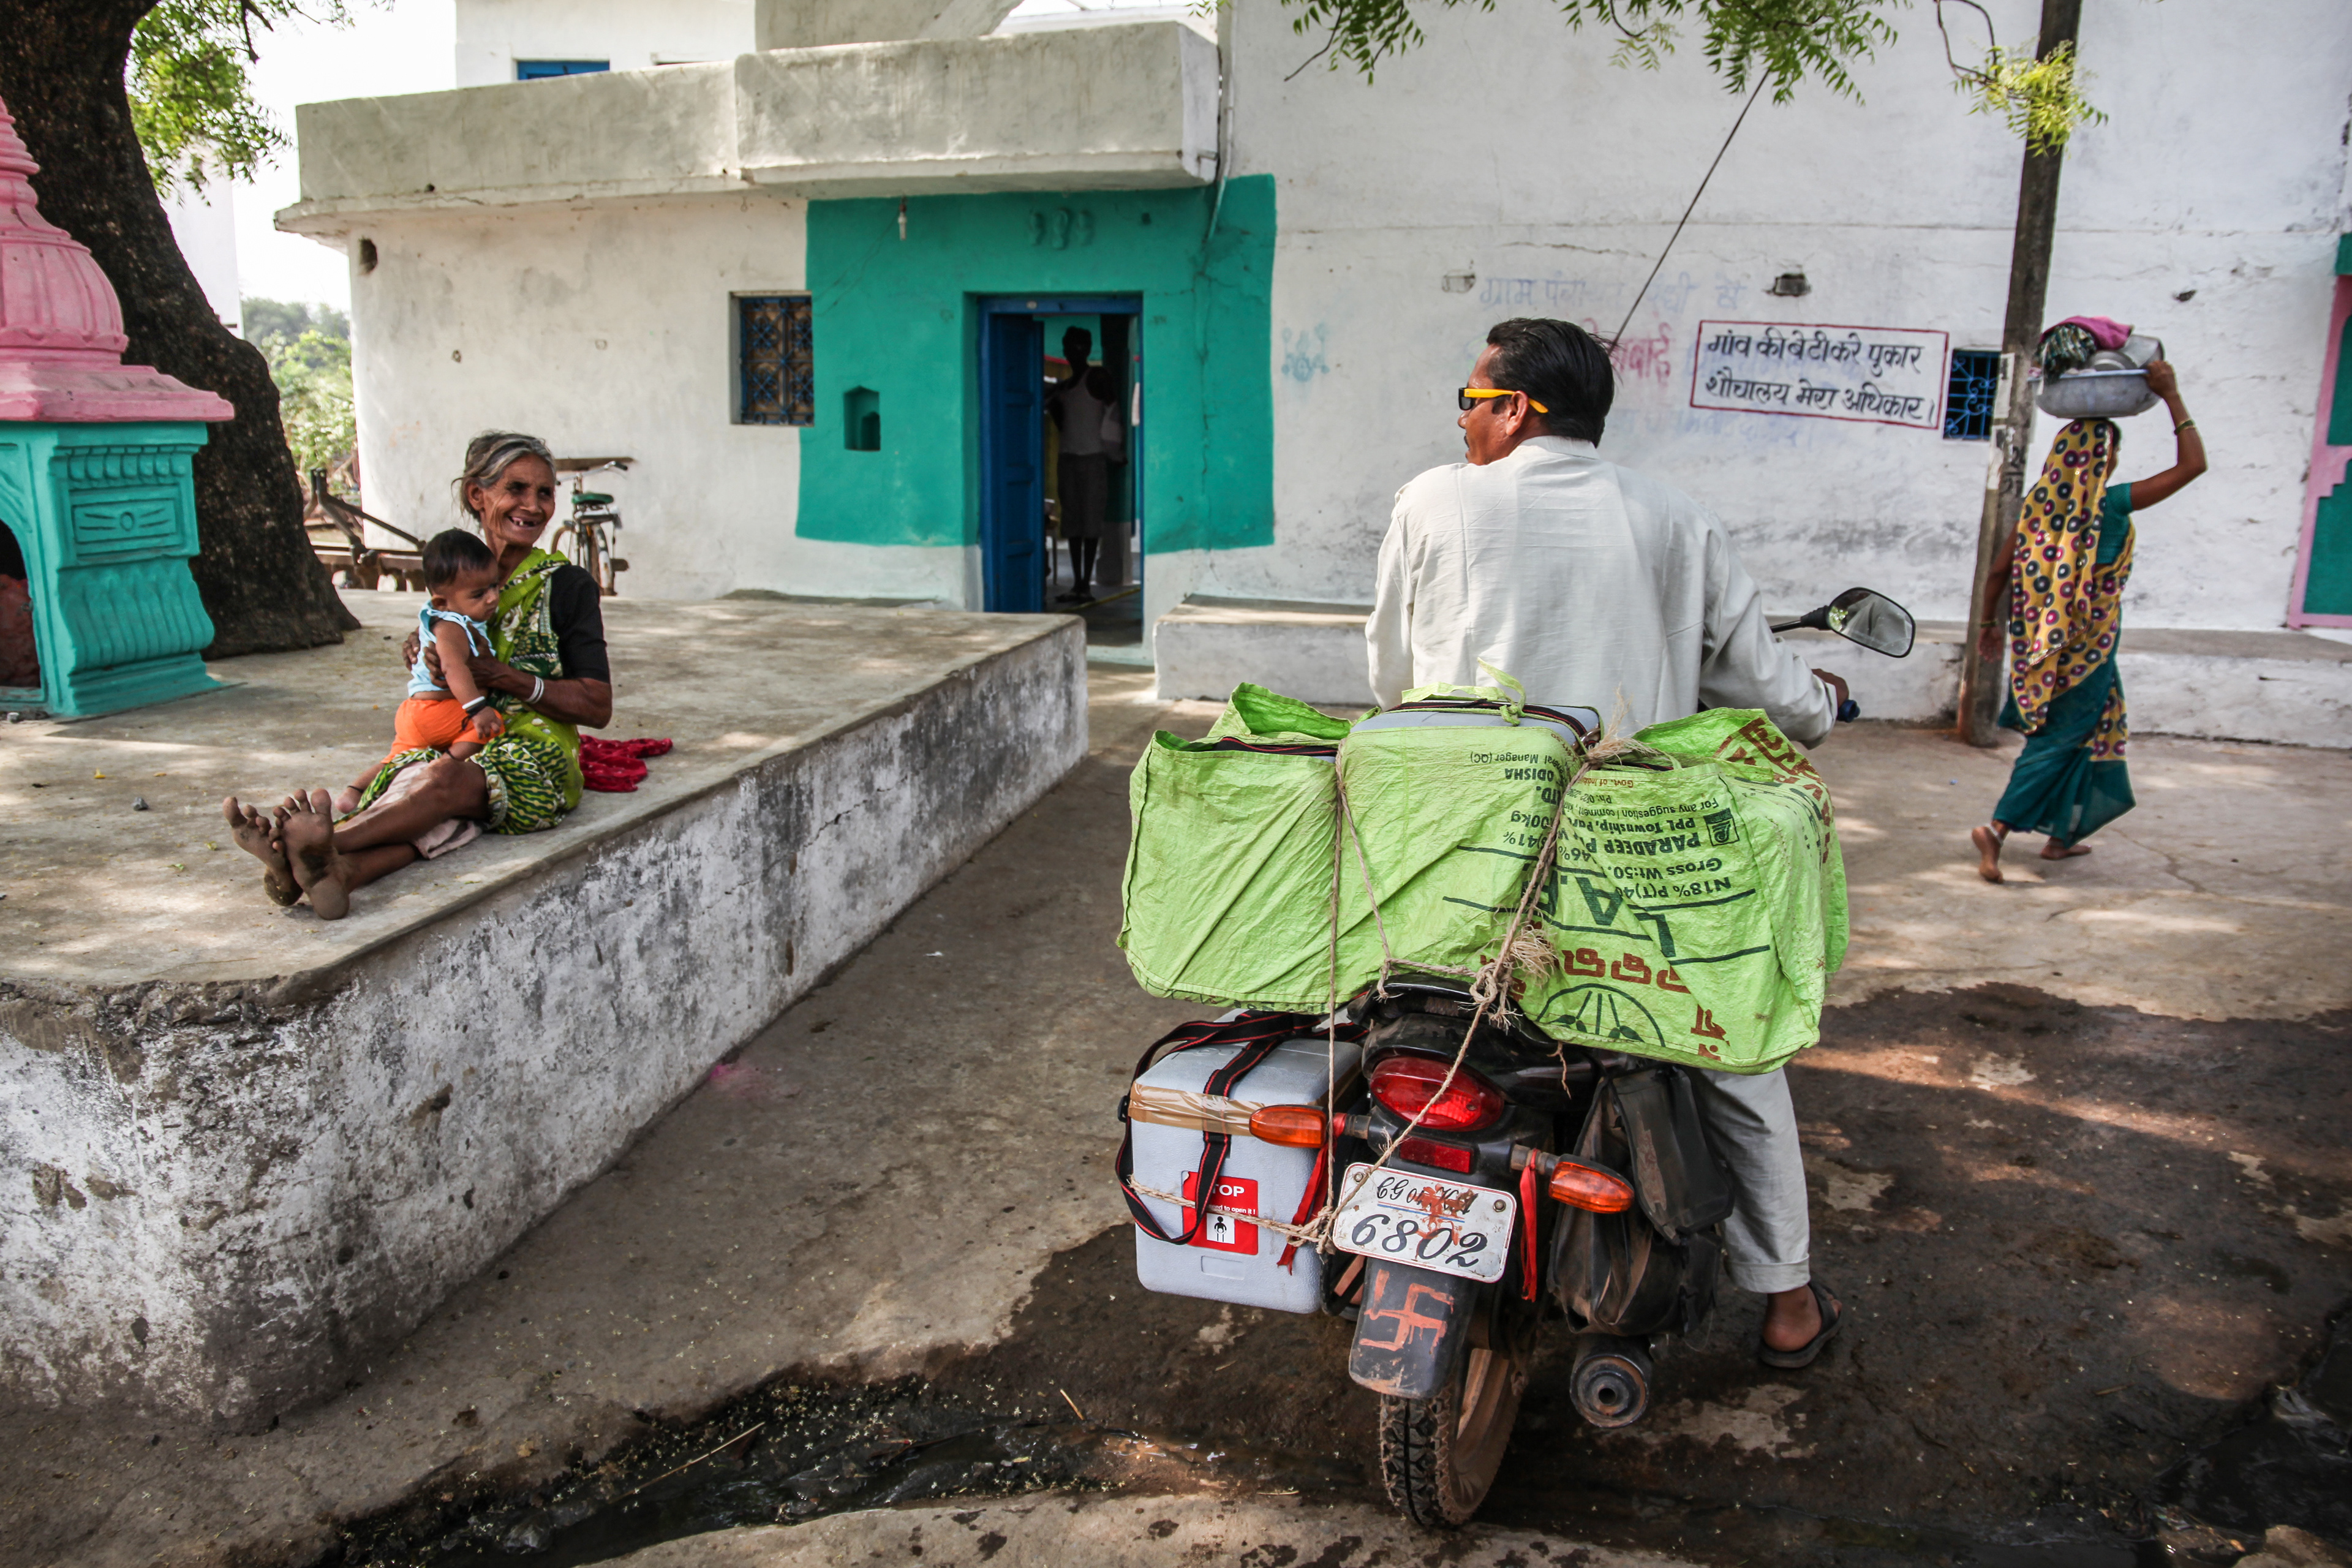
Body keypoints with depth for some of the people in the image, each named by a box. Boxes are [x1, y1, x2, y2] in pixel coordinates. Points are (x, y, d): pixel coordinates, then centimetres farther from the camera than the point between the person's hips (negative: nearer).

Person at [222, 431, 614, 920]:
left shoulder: (567, 586, 4)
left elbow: (598, 707, -2)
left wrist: (504, 676, -12)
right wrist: (427, 664, 3)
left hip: (536, 757, -3)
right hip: (453, 744, 3)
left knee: (445, 778, -37)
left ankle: (324, 845, -57)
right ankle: (339, 872, -63)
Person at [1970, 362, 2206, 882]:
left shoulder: (2038, 506, 1)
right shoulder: (2111, 505, -13)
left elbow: (2000, 572, 6)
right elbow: (2192, 464, -9)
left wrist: (1989, 623, 20)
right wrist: (2172, 397, -6)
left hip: (2041, 641, 6)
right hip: (2087, 648, -6)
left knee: (2088, 736, 21)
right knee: (2058, 741, -1)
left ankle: (2060, 835, 28)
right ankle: (1998, 829, -13)